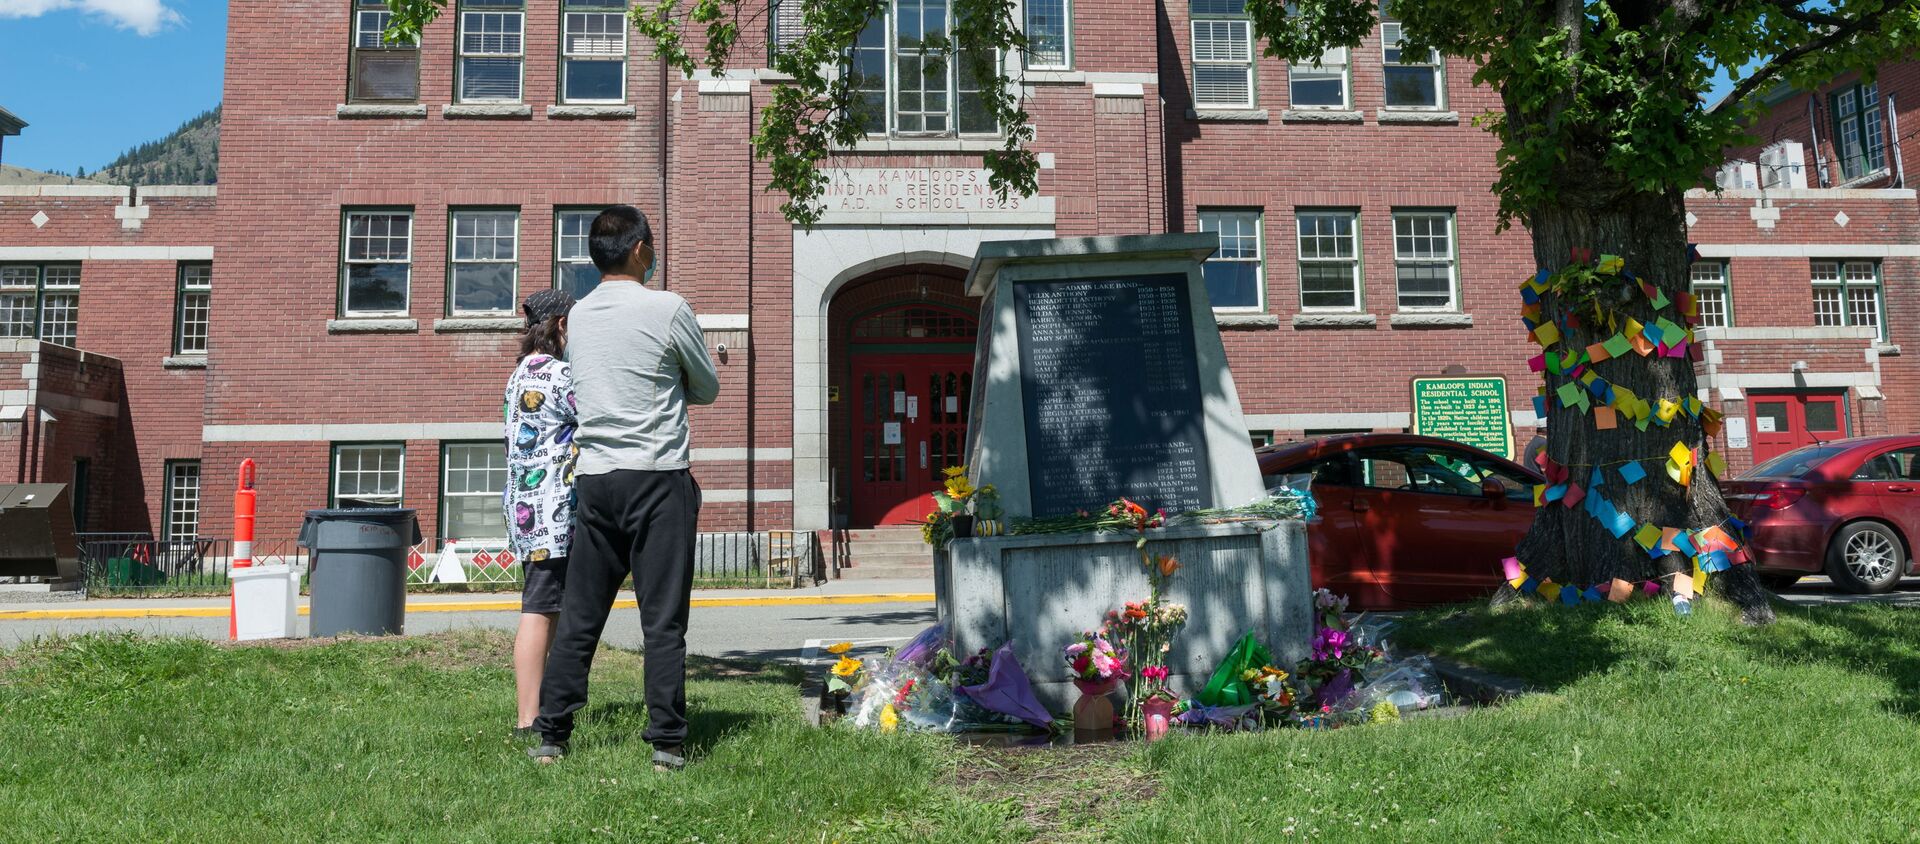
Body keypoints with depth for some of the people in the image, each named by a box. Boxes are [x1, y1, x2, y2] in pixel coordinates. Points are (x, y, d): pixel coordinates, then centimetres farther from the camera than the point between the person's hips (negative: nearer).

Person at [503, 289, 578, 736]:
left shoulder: (522, 373, 19)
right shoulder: (556, 374, -12)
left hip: (527, 509, 10)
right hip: (552, 510, -10)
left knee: (546, 610, 14)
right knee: (541, 611, -9)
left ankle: (540, 707, 20)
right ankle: (529, 721, -7)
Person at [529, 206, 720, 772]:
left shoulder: (579, 315, 10)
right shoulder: (667, 309, -7)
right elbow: (707, 389, 4)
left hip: (594, 476, 5)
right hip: (658, 477, -5)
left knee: (580, 615, 11)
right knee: (663, 619, -1)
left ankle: (551, 736, 16)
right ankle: (666, 743, 2)